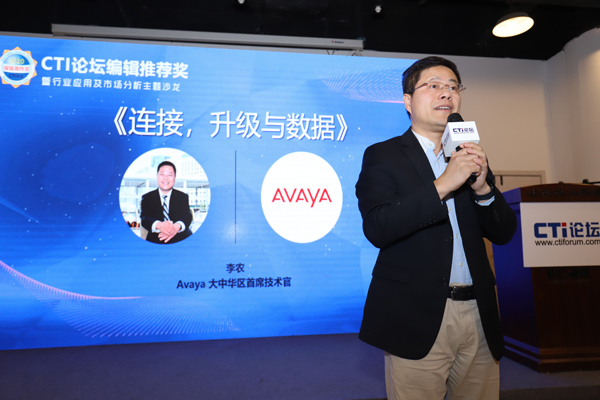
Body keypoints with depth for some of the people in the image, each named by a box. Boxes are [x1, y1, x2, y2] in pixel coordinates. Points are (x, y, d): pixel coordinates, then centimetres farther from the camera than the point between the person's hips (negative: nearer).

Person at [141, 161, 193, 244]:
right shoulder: (147, 198, 13)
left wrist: (177, 226, -29)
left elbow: (187, 216, -3)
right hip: (155, 240, -1)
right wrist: (159, 225, -29)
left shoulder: (183, 197, 14)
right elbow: (144, 218, -4)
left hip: (181, 240, 1)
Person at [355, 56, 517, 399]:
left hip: (479, 317, 5)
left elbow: (504, 232, 10)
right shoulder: (382, 156, -2)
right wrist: (443, 185, -21)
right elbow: (377, 229, -17)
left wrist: (482, 187, -9)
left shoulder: (472, 157, 13)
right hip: (417, 319, -5)